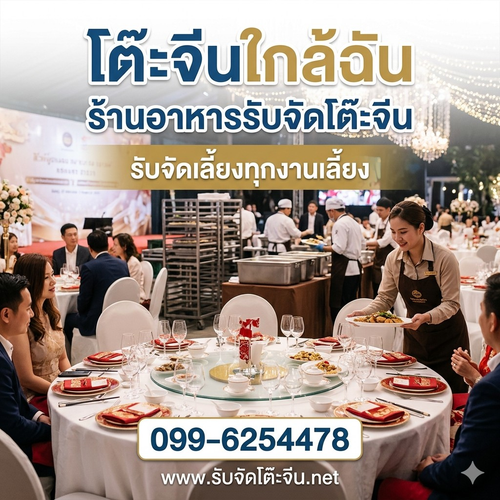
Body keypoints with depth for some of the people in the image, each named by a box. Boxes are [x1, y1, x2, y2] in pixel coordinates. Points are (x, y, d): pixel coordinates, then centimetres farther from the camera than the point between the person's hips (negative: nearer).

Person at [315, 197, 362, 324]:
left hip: (344, 269, -10)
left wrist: (323, 248, -5)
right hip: (355, 267, 10)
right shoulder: (353, 222, 16)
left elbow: (339, 248, -21)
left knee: (337, 305, -4)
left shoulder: (340, 224, -14)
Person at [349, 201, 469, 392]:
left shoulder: (444, 258, -21)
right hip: (414, 335, 4)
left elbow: (451, 303, -19)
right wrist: (365, 312, -18)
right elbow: (385, 298, -1)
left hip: (447, 336, -4)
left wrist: (426, 317, -36)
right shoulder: (393, 259, -7)